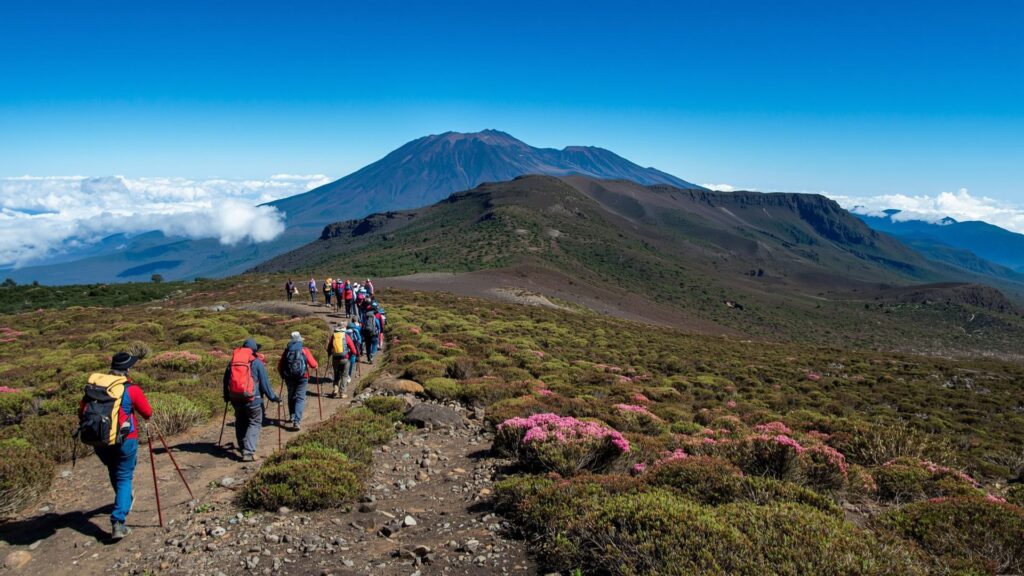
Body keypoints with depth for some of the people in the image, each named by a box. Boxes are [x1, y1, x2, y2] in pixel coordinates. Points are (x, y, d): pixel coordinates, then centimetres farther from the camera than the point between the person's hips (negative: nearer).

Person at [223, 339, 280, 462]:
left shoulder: (232, 362, 9)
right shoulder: (257, 362, -6)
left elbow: (226, 381, 18)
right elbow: (264, 383, -7)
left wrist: (227, 397, 30)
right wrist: (273, 397, 1)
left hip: (236, 399, 5)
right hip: (253, 399, -5)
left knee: (240, 423, 22)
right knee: (254, 424, 3)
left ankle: (242, 447, 34)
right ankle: (248, 452, -9)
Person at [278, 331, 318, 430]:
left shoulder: (287, 351, 5)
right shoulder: (304, 350, -3)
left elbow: (280, 365, 6)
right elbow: (313, 365, -5)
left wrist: (283, 375, 23)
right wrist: (314, 366, 18)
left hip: (289, 377, 3)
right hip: (302, 377, -3)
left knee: (291, 397, 21)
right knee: (300, 398, -2)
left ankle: (293, 416, 30)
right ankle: (296, 420, -14)